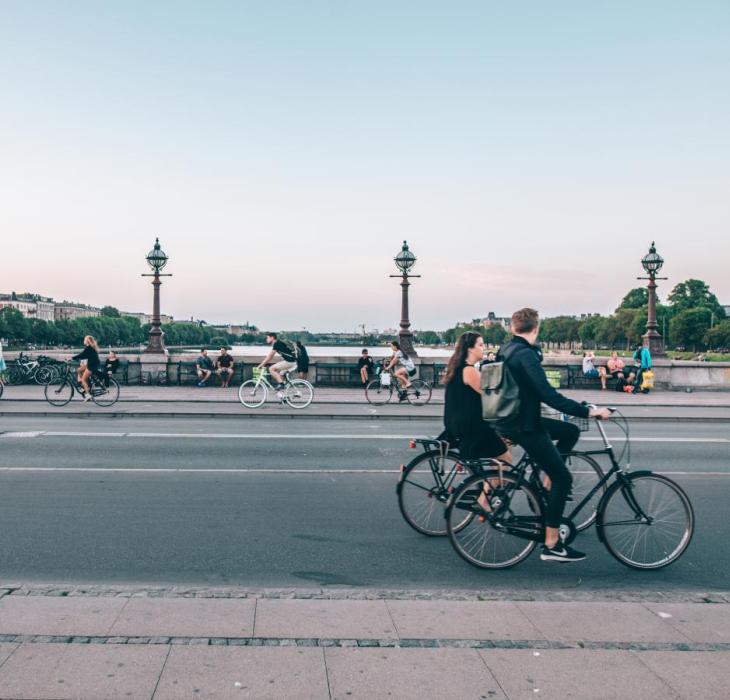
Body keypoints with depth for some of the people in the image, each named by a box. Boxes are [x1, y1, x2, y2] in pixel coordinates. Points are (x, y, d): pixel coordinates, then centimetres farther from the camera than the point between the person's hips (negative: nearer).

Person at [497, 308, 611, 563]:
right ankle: (551, 545, -1)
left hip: (510, 421, 9)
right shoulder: (526, 354, -21)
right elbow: (548, 395, -27)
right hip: (524, 426, -9)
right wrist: (588, 411, -25)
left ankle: (547, 482, 17)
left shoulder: (505, 350, 8)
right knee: (563, 478, -3)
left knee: (571, 432, 20)